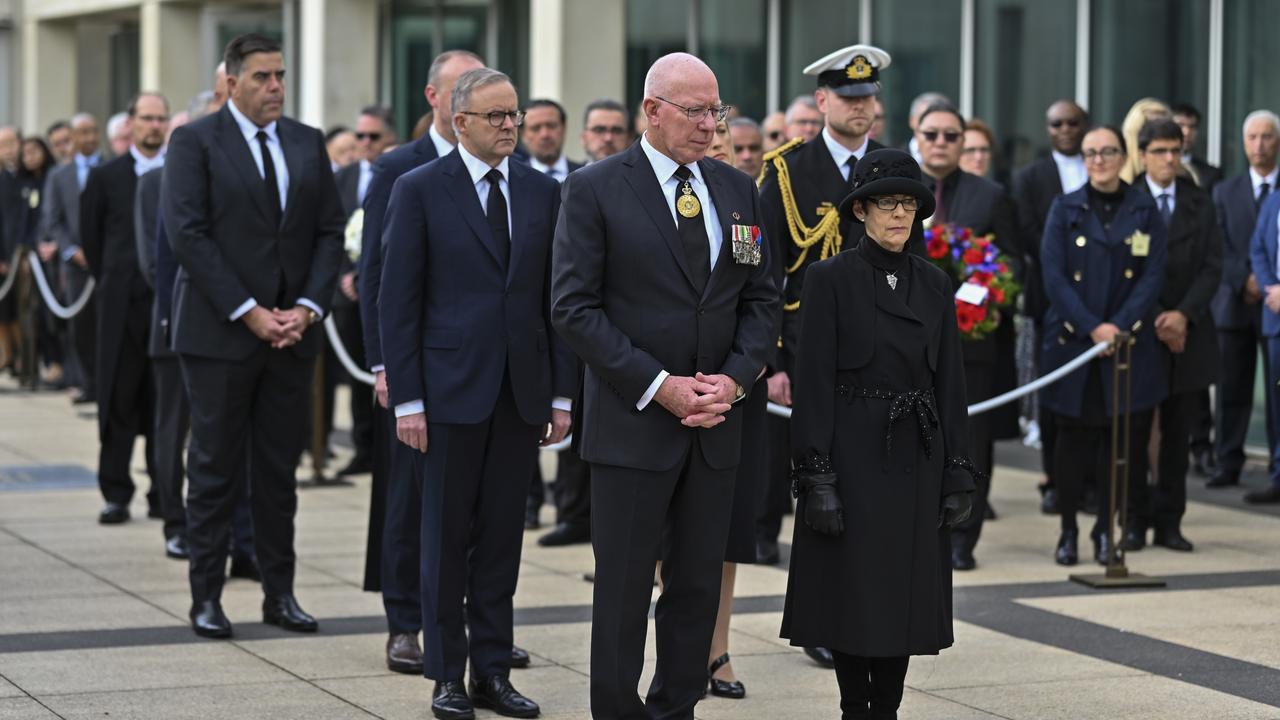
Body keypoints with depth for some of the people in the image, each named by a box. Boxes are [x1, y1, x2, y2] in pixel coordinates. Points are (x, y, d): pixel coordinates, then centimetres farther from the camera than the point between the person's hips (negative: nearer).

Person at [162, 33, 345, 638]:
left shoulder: (308, 144, 10)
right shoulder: (195, 142, -4)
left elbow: (330, 231, 9)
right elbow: (187, 233, -11)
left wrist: (307, 308, -5)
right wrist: (249, 313, -15)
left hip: (292, 331, 4)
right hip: (219, 332, -4)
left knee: (280, 467, 8)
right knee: (215, 467, 1)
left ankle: (280, 593, 15)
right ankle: (206, 597, 8)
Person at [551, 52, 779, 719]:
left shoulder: (738, 190, 10)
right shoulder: (595, 189, -5)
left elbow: (761, 300, 12)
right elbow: (574, 308, -10)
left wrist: (735, 378, -6)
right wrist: (659, 386, -15)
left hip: (715, 423, 5)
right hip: (632, 424, -5)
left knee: (699, 588, 8)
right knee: (624, 590, 0)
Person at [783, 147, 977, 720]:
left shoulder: (934, 284, 9)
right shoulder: (830, 279, -4)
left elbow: (950, 384, 9)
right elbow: (813, 382, -8)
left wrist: (958, 475, 3)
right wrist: (817, 476, -14)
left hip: (915, 462, 4)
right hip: (852, 457, -4)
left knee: (905, 599, 5)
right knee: (853, 598, 0)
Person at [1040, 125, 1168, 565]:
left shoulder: (1144, 211, 6)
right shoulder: (1065, 210, 4)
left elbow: (1153, 277, -1)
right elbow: (1054, 276, -4)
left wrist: (1120, 326, -13)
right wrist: (1092, 327, -14)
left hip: (1130, 342, 1)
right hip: (1072, 342, -1)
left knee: (1122, 437, 1)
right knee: (1072, 437, 2)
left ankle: (1106, 529, 13)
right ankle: (1068, 531, 11)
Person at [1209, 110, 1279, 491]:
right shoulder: (1225, 192, 11)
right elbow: (1220, 248, 4)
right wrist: (1244, 281, -11)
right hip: (1235, 303, 2)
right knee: (1232, 389, 3)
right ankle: (1228, 464, 7)